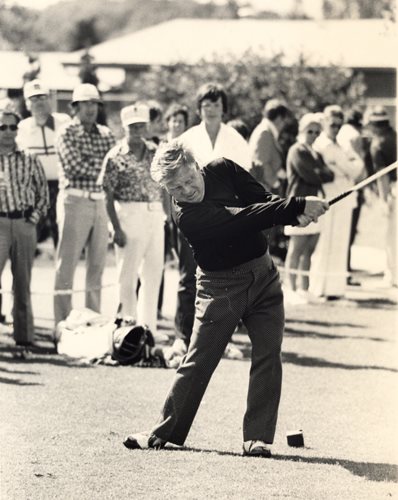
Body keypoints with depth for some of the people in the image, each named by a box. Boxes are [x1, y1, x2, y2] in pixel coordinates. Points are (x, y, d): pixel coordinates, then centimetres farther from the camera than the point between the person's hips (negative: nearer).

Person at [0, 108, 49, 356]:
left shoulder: (30, 161, 8)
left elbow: (43, 194, 11)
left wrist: (33, 219, 1)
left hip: (25, 225, 2)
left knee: (23, 285, 7)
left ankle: (24, 340, 11)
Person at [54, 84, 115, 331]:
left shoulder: (106, 134, 13)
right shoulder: (67, 134, -3)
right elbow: (77, 166, -15)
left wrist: (89, 163, -9)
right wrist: (103, 163, -5)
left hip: (100, 202, 6)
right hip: (74, 201, -6)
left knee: (97, 265, 8)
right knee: (67, 265, -3)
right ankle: (63, 324, -2)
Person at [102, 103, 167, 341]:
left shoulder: (155, 153, 10)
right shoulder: (116, 157, -6)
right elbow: (108, 196, -7)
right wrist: (117, 228, -13)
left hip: (155, 215, 5)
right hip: (129, 216, -5)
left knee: (154, 274, 9)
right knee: (128, 275, 1)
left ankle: (149, 326, 17)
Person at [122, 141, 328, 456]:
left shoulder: (223, 170, -4)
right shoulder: (188, 215, -23)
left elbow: (263, 199, 0)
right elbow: (243, 218, -31)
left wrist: (294, 214, -21)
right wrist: (298, 206, -36)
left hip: (263, 275, 5)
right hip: (221, 285, -4)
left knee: (268, 355, -5)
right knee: (198, 361, -2)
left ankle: (258, 437, -4)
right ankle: (165, 432, 11)